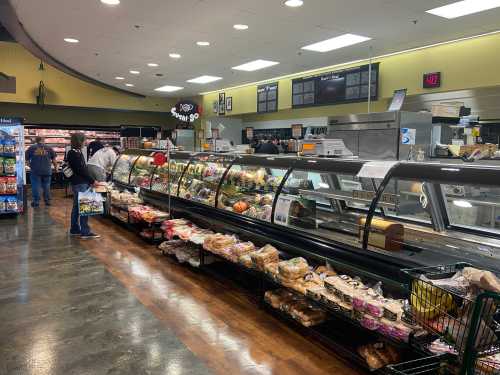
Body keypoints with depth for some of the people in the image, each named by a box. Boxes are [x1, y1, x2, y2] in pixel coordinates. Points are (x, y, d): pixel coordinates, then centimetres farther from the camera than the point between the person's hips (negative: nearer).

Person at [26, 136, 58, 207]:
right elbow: (54, 160, 5)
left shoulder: (31, 148, 2)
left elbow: (27, 160, 3)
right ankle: (47, 201, 17)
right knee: (46, 186, 11)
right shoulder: (49, 148, 4)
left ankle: (36, 201, 7)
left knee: (35, 186, 4)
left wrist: (30, 166, 21)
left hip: (35, 171, -1)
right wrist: (55, 167, 20)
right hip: (47, 171, 2)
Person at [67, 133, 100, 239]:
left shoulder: (73, 152, 15)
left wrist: (90, 180, 13)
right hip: (80, 184, -10)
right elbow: (82, 170, -18)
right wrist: (92, 181, -13)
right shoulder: (75, 154, -15)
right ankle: (85, 232, -5)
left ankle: (74, 229, 23)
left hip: (77, 183, 10)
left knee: (76, 207, 14)